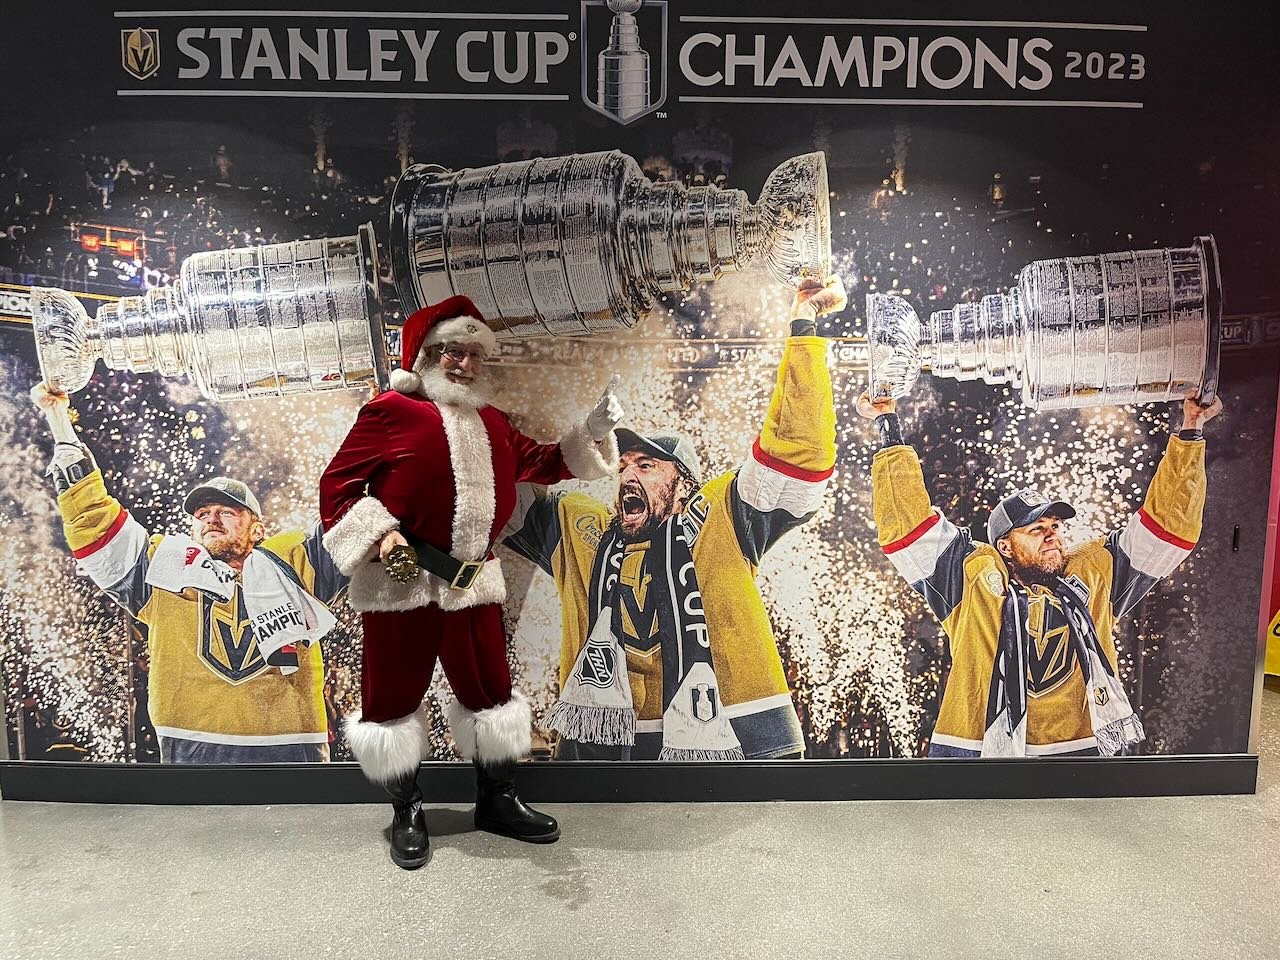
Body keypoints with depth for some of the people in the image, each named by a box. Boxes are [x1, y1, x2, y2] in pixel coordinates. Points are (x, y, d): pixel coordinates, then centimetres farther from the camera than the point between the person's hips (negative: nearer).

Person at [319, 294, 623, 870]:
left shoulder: (491, 423, 14)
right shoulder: (392, 411, -6)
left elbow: (540, 464, 18)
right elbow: (338, 484, -7)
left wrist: (590, 433, 6)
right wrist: (379, 535, -20)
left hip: (472, 582, 5)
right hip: (401, 582, -5)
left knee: (490, 690, 13)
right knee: (394, 695, 7)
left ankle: (497, 802, 31)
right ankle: (407, 814, 27)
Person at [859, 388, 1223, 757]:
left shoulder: (1094, 571, 15)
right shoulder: (973, 575, 4)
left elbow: (1165, 522, 20)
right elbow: (908, 521, 0)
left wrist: (1188, 435, 17)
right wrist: (889, 429, 0)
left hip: (1082, 751, 3)